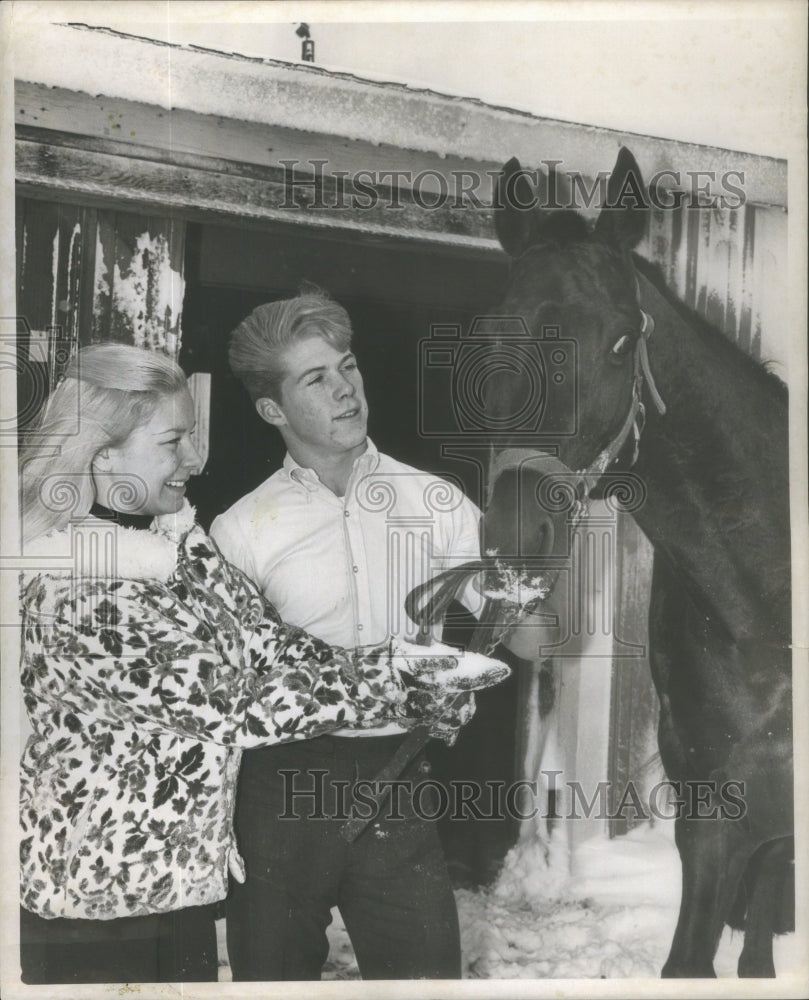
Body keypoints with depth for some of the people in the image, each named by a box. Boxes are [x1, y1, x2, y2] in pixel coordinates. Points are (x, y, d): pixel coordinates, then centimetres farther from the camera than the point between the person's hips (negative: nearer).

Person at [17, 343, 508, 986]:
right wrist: (406, 682, -17)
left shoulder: (175, 540, 3)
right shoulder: (76, 587, -23)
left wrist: (429, 669, -13)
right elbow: (232, 706, -22)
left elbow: (276, 650, -3)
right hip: (95, 896, -7)